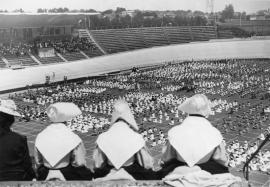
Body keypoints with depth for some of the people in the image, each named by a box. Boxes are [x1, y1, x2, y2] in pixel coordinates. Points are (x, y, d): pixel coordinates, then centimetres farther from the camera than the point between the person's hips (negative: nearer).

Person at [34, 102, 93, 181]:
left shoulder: (40, 137, -4)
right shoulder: (73, 139, -16)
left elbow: (38, 162, 5)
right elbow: (79, 163, -12)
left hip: (45, 177, 5)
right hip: (69, 177, -4)